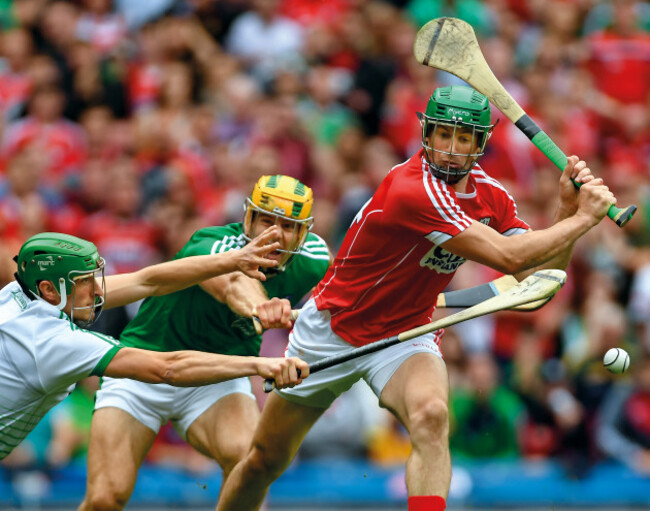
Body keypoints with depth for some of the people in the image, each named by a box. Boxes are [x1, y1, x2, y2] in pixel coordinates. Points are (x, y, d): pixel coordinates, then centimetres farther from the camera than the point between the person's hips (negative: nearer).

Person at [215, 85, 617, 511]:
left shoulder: (491, 195, -6)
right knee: (266, 461, 9)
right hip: (334, 329, -4)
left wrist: (567, 209, -18)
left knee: (431, 415, -31)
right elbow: (508, 257, -34)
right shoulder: (413, 189, -31)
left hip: (406, 335, 4)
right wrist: (583, 218, -26)